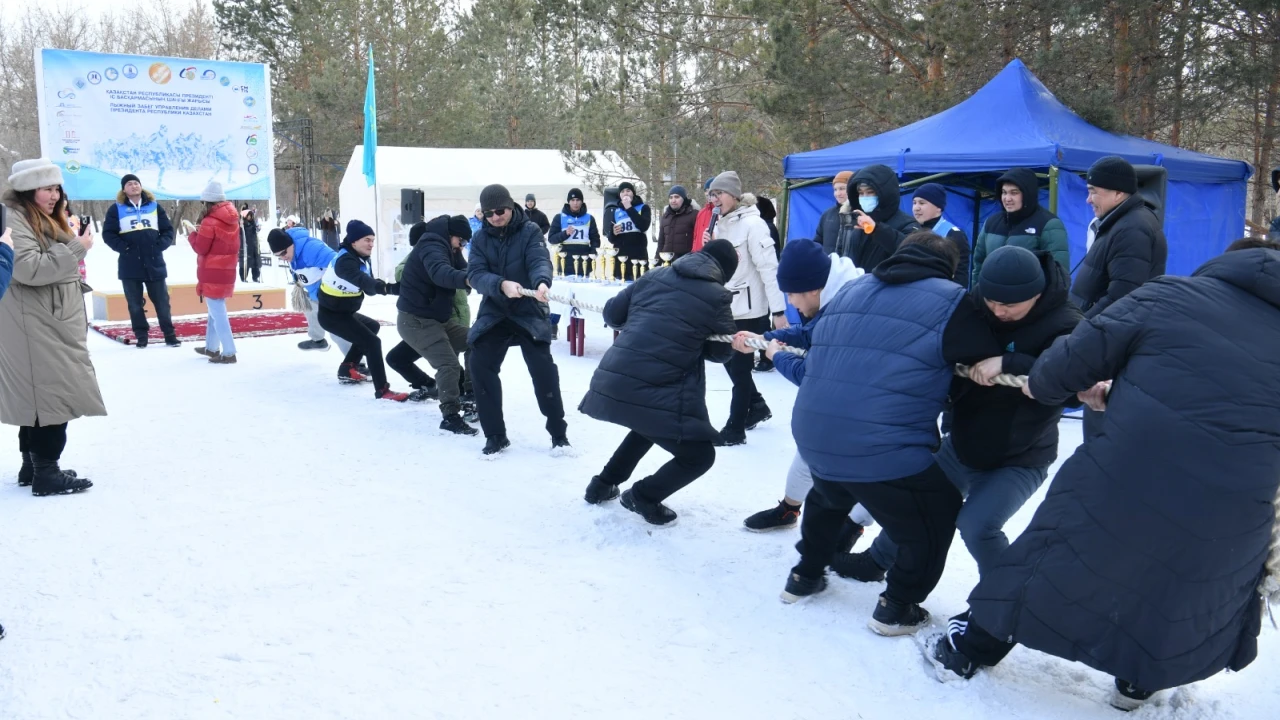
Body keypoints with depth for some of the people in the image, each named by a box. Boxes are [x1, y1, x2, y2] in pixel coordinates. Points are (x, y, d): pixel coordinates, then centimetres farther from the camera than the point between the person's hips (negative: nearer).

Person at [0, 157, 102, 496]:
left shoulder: (47, 219, 19)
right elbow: (28, 269, -24)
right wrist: (75, 249, -20)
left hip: (52, 322, 10)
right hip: (34, 325, -10)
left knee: (38, 395, 12)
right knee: (50, 394, -10)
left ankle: (32, 466, 19)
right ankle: (45, 473, -6)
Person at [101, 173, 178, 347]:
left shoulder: (154, 206, 8)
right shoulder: (116, 209, 2)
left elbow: (168, 230, 8)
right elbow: (108, 234, 0)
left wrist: (160, 246, -8)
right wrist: (123, 247, -14)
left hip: (154, 263, 1)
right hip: (130, 265, -1)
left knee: (162, 301, 5)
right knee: (135, 304, 6)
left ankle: (170, 335, 12)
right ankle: (141, 336, 15)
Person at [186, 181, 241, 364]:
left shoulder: (210, 222, -17)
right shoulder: (233, 220, 7)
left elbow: (200, 248, -11)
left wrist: (192, 233, 7)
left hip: (212, 274, -8)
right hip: (227, 272, 8)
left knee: (217, 313, -5)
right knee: (216, 310, 19)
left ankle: (229, 353, -8)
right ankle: (212, 347, 29)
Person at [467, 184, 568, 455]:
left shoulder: (530, 231, -7)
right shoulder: (480, 238, 1)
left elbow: (540, 261, -23)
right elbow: (475, 275, -13)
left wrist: (542, 282, -47)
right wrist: (502, 284, -34)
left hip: (528, 311, -3)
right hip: (493, 313, 3)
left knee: (543, 369, -11)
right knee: (481, 367, -7)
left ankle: (558, 433, 6)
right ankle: (495, 435, 7)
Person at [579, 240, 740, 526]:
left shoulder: (654, 276, 13)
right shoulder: (716, 297, 0)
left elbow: (612, 314, 18)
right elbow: (723, 351, 10)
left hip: (612, 381, 7)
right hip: (658, 393, -7)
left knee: (649, 424, 38)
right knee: (699, 455, 13)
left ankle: (603, 484, 40)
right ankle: (643, 496, 17)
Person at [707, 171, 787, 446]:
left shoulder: (752, 224, -15)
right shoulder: (721, 225, 10)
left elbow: (769, 268, -19)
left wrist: (779, 311, -22)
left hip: (750, 308, -8)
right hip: (729, 307, 8)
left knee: (740, 368, -1)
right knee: (731, 362, 16)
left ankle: (735, 429, 11)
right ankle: (757, 406, 38)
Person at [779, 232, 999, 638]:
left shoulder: (850, 292, 17)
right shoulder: (950, 302, -2)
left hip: (811, 438, 7)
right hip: (884, 452, -7)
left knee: (829, 497, 38)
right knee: (937, 517, 18)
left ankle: (806, 574, 47)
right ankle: (897, 608, 22)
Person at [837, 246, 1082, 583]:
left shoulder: (1062, 324, -23)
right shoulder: (975, 305, -10)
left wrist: (1007, 363, -46)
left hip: (1019, 460, -5)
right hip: (961, 444, 6)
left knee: (976, 524, -23)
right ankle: (876, 561, 44)